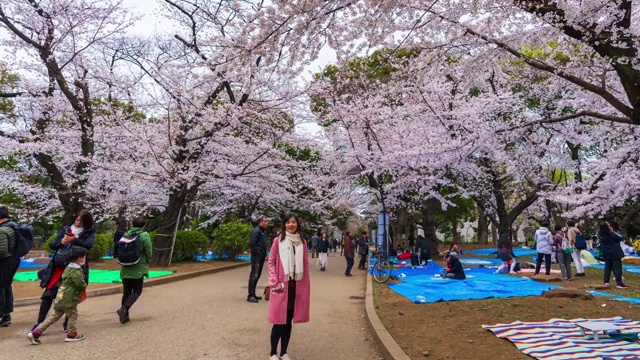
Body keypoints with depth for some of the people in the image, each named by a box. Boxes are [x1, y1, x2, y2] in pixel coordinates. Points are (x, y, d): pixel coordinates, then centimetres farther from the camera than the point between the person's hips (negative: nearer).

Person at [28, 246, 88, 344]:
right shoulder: (76, 272, -19)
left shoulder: (68, 268, 12)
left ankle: (35, 333, 15)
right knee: (73, 315, 7)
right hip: (68, 299, -9)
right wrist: (84, 286, 5)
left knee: (54, 317, 16)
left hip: (60, 298, 9)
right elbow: (81, 285, -18)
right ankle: (71, 334, 18)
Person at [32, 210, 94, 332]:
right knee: (49, 294, -1)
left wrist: (74, 240, -30)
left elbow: (88, 245, -17)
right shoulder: (65, 229, 8)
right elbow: (52, 245, 8)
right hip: (59, 267, 2)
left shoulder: (89, 232, 1)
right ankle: (39, 323, 11)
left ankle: (67, 322, 22)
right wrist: (61, 242, -13)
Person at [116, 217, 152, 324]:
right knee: (137, 291, 7)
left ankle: (125, 315, 18)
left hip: (125, 269, 5)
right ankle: (124, 308, -13)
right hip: (138, 269, -5)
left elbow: (120, 252, 3)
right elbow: (148, 253, -10)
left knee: (126, 292, 15)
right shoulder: (144, 236, -11)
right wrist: (146, 263, 10)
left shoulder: (125, 235, 2)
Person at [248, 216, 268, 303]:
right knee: (254, 275, -7)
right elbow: (253, 244, -19)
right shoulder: (257, 230, -13)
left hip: (262, 257, 9)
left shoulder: (264, 231, 15)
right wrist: (258, 253, -16)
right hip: (256, 256, -9)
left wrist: (264, 254, 9)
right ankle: (250, 296, -2)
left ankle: (253, 294, 22)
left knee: (257, 276, 14)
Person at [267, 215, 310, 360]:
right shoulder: (278, 241, -4)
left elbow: (306, 264, 9)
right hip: (282, 285, -3)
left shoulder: (302, 242, 5)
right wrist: (275, 282, -10)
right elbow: (271, 262, -3)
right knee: (279, 321, 3)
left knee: (289, 321, 12)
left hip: (297, 286, 3)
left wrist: (306, 286, 6)